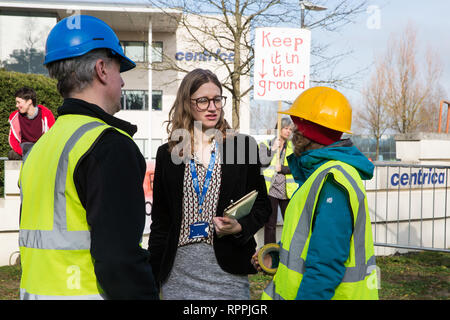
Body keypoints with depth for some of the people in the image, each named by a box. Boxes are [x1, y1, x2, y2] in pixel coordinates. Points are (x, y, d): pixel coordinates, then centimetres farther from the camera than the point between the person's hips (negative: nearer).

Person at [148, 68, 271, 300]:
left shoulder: (243, 146, 3)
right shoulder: (167, 154, 6)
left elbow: (262, 205, 7)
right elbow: (160, 220, 8)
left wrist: (240, 227, -13)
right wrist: (152, 279, 4)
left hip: (228, 271, -1)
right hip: (178, 271, 1)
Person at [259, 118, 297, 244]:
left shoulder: (292, 146, 11)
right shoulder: (266, 144, 8)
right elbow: (263, 161, -9)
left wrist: (282, 168, -10)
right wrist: (274, 149, -8)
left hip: (287, 190, 1)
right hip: (270, 189, -1)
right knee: (270, 224, 3)